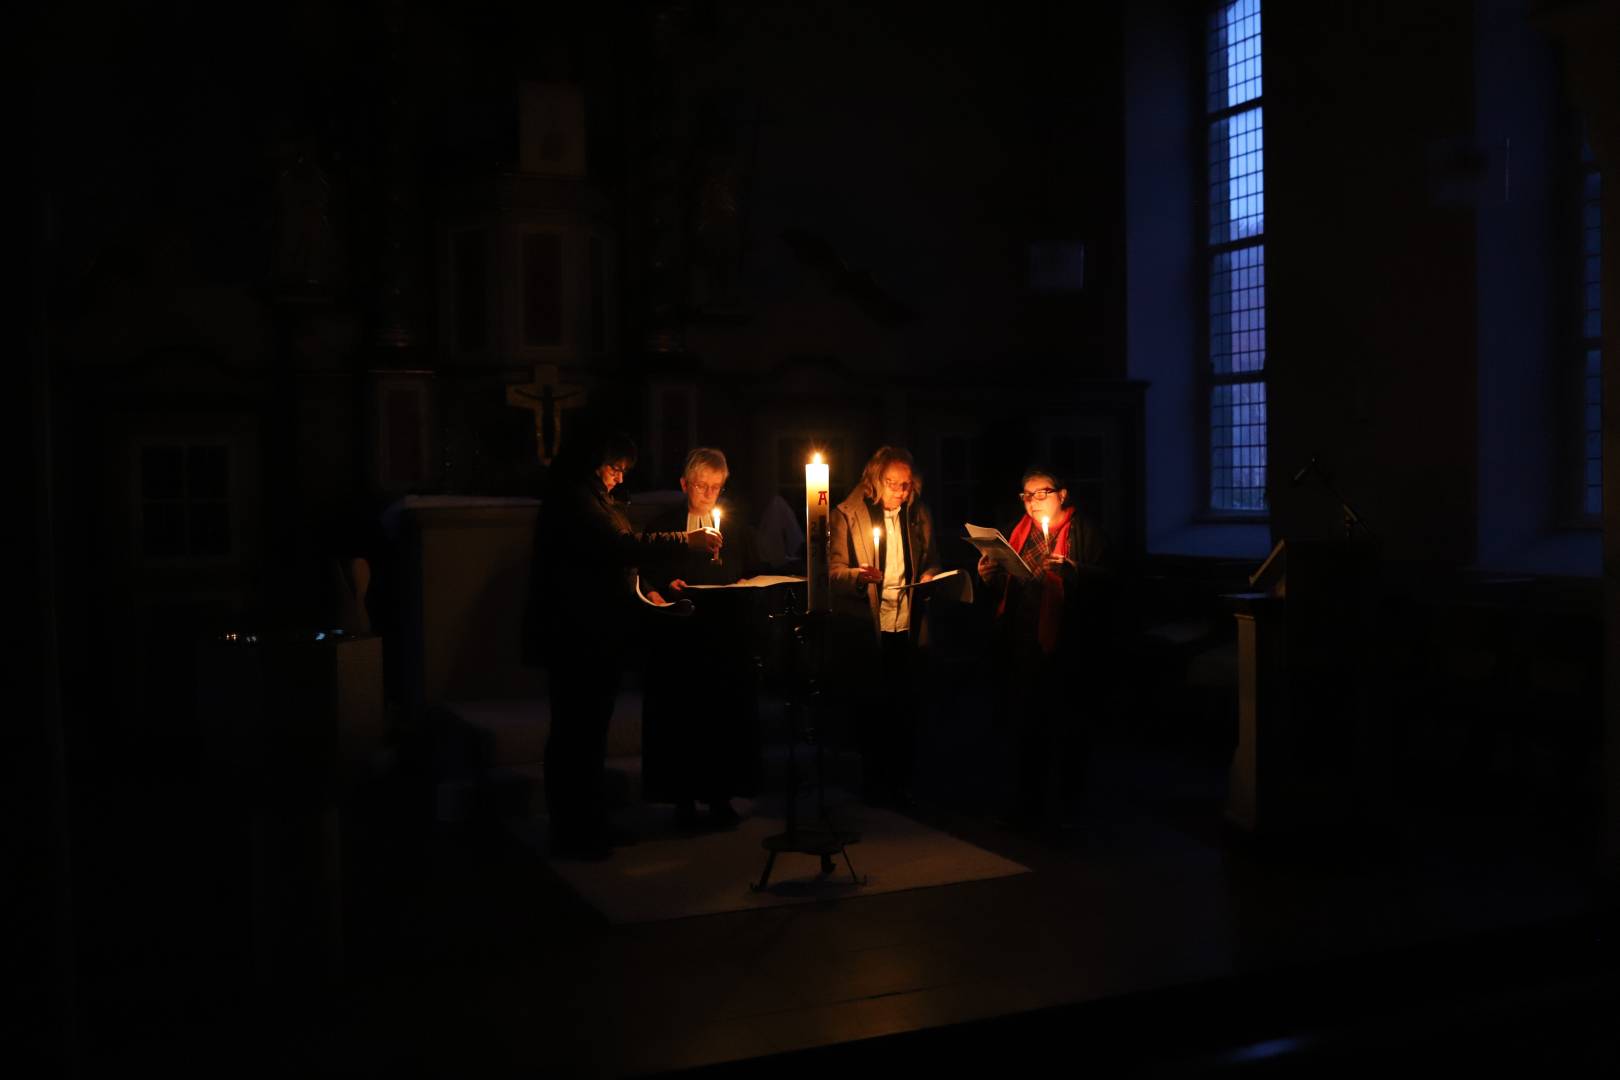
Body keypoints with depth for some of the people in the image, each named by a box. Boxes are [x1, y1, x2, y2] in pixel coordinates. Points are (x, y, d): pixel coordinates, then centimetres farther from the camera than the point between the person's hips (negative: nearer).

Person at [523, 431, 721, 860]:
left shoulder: (591, 498, 22)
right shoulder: (572, 498, -13)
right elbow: (617, 546, -25)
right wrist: (686, 540, -23)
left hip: (595, 635, 11)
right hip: (578, 635, -11)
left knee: (589, 728, 14)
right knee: (578, 731, -7)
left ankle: (587, 824, 21)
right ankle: (572, 833, -2)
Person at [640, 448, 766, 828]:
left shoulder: (737, 524, 13)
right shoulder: (662, 525, 9)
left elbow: (756, 575, 11)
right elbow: (645, 577, 6)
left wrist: (744, 587, -9)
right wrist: (662, 588, -14)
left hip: (728, 639, 1)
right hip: (679, 636, -1)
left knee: (727, 717, 1)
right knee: (680, 718, -1)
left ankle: (721, 796, 11)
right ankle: (684, 798, 9)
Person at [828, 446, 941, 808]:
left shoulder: (919, 516, 10)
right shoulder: (846, 515, -2)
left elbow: (932, 563, 20)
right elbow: (834, 571, -4)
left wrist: (929, 578, -2)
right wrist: (859, 576, -24)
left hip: (908, 627, 3)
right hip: (865, 629, -3)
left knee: (906, 707, 2)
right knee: (872, 709, 3)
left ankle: (900, 780, 15)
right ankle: (875, 784, 16)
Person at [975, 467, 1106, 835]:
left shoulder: (1082, 531, 0)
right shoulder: (1019, 531, 19)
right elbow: (1005, 587, 21)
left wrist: (1073, 571, -26)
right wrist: (989, 575, 1)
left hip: (1061, 642, -6)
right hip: (1019, 642, 6)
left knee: (1061, 725, -2)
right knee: (1022, 724, 10)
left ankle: (1059, 807, 10)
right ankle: (1025, 802, 23)